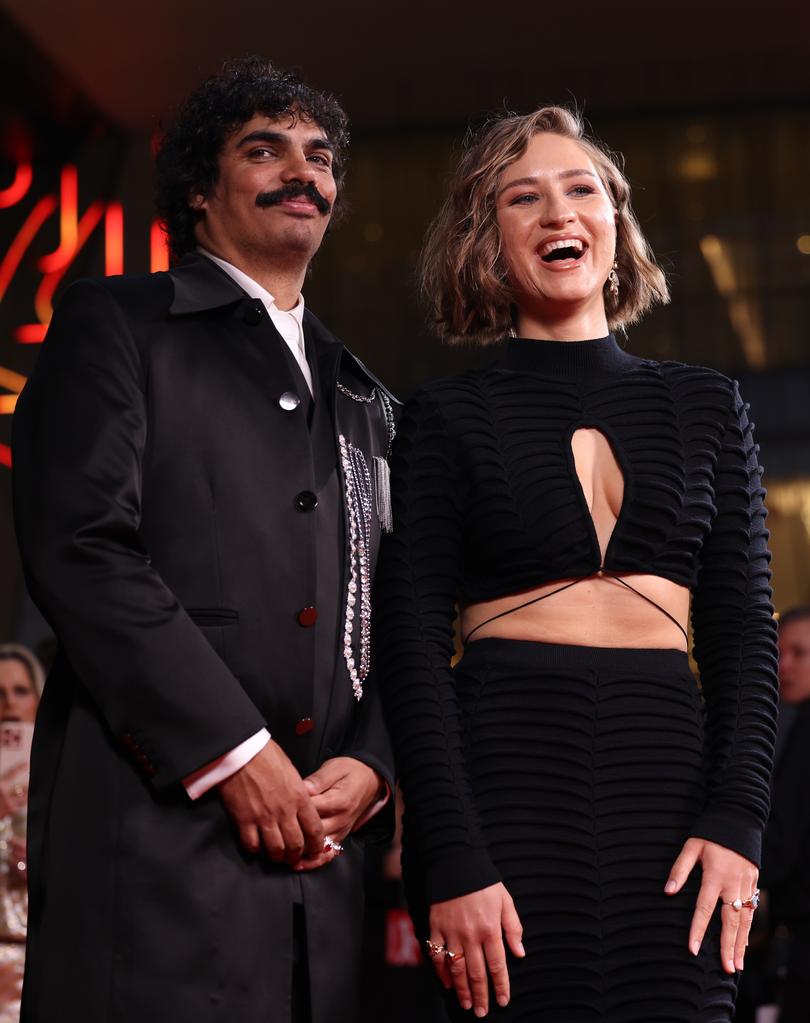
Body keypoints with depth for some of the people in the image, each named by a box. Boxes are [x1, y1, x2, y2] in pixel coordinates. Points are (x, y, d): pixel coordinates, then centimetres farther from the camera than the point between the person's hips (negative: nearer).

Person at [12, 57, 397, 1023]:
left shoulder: (362, 398, 23)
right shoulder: (116, 322, 5)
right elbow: (77, 547, -9)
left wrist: (371, 763, 0)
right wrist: (234, 754, -14)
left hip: (323, 837, 5)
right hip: (155, 820, -5)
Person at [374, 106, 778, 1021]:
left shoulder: (705, 407, 12)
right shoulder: (445, 417, 5)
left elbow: (743, 632, 10)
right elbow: (410, 645, -1)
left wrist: (736, 816, -4)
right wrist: (451, 863, -11)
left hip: (665, 773, 2)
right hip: (502, 768, -2)